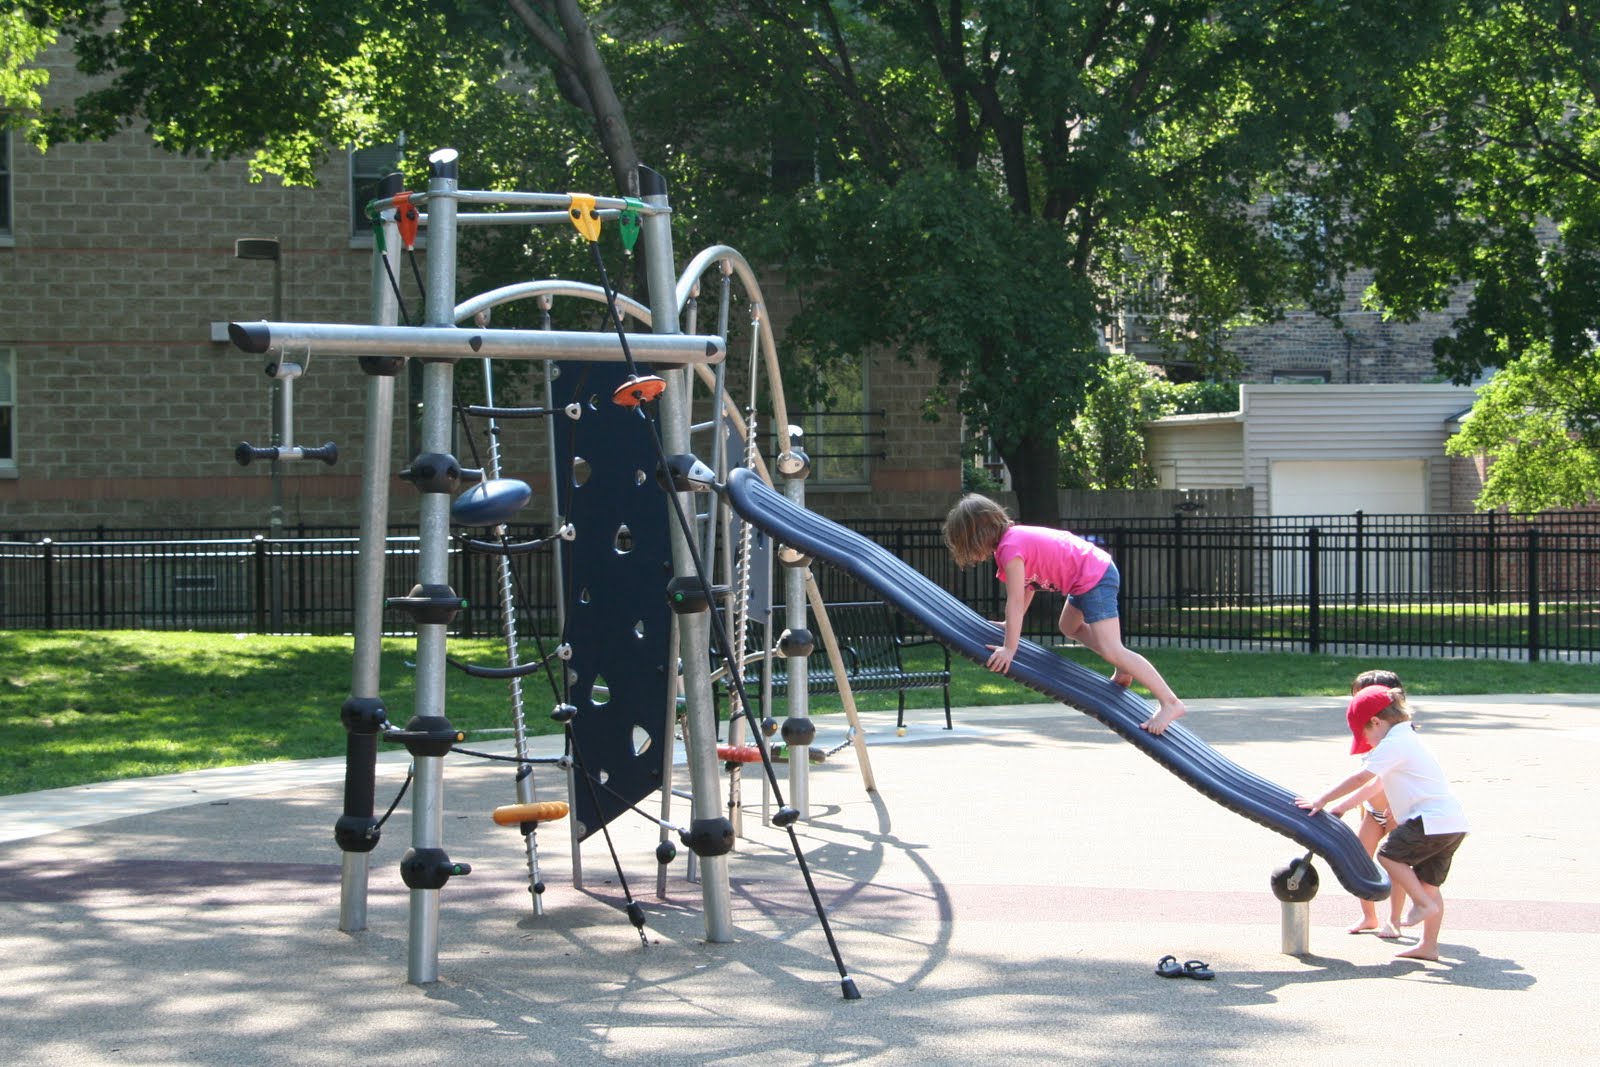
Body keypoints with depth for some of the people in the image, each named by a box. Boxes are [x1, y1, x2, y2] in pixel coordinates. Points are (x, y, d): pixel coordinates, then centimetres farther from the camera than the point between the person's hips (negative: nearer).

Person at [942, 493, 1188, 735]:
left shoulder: (1010, 549, -20)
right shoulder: (1013, 536, 10)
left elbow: (1015, 601, -21)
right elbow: (1028, 588, 18)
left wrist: (1009, 648, -17)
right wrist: (1010, 625, 18)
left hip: (1094, 578, -11)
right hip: (1097, 569, 11)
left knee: (1111, 649, -18)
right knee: (1070, 627, 31)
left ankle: (1170, 703, -20)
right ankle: (1123, 672, 33)